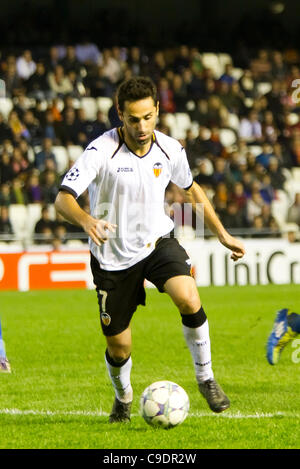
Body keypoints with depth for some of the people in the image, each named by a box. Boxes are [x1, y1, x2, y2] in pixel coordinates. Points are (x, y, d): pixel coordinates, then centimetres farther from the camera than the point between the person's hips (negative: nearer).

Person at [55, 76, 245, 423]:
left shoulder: (170, 150, -7)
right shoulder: (101, 151, -21)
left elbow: (191, 190, 14)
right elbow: (63, 199, -28)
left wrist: (222, 234, 15)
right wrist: (87, 221, -49)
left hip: (157, 242, 2)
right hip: (113, 256, -2)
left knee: (189, 299, -28)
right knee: (119, 347, 6)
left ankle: (205, 378, -7)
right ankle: (123, 398, 40)